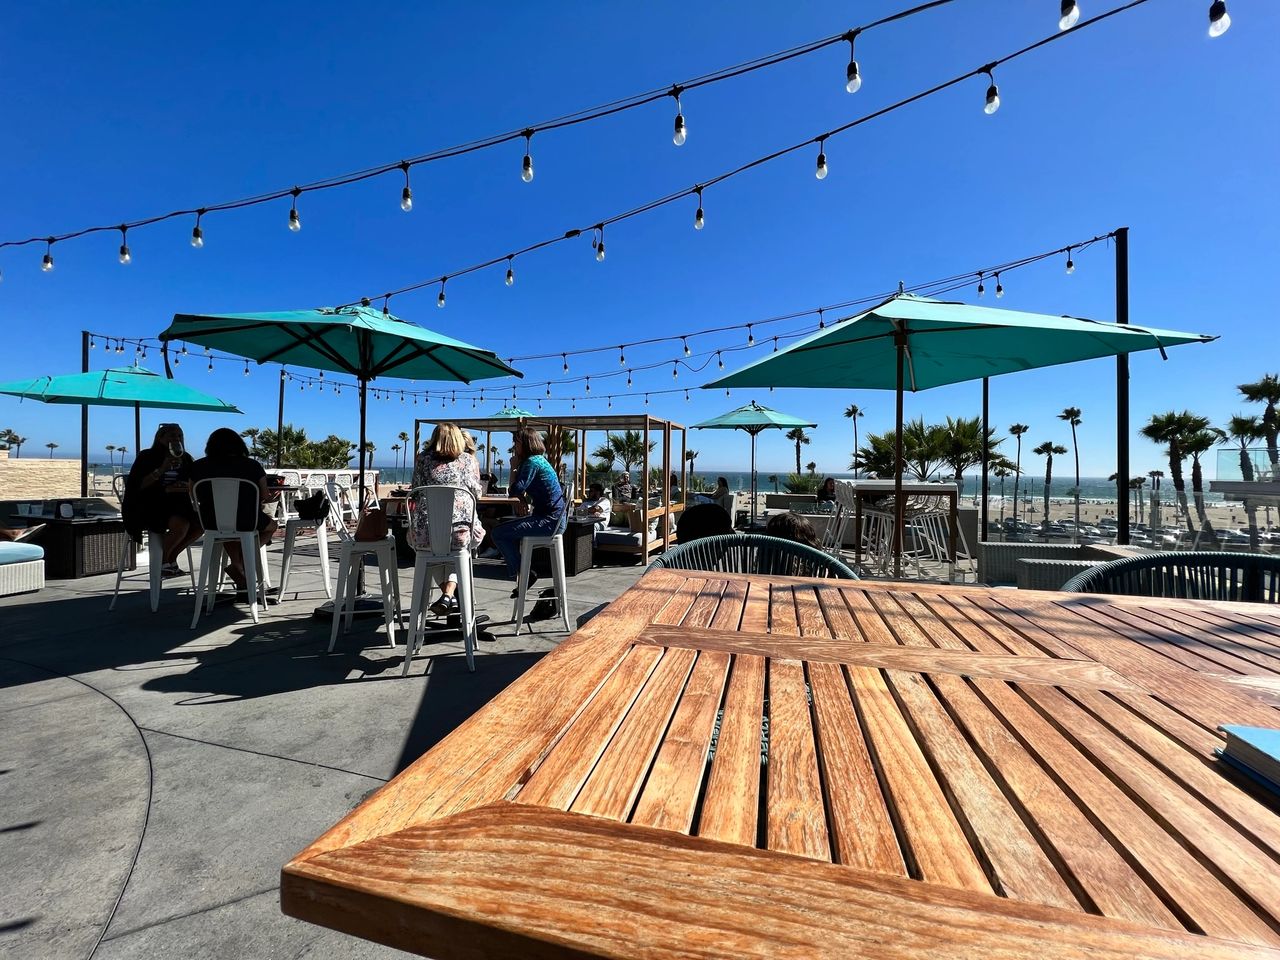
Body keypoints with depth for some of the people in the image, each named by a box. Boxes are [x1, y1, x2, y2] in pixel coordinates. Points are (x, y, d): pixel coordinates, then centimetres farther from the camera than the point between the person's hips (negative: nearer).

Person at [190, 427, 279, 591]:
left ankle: (237, 565, 27)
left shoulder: (198, 466, 0)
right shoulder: (252, 465, -8)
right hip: (246, 523, -3)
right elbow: (265, 496, -4)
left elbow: (197, 497, 12)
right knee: (271, 525, 28)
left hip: (212, 523, 4)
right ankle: (242, 561, 8)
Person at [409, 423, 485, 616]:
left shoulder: (422, 458, 9)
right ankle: (449, 592, 13)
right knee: (457, 550, 33)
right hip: (461, 530, 0)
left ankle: (448, 594, 25)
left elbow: (415, 491, 9)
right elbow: (476, 492, 11)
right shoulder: (468, 459, 8)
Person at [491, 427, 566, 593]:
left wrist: (514, 467, -6)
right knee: (507, 530, 23)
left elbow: (515, 491, -19)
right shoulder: (539, 460, 17)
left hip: (549, 521, -11)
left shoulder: (532, 462, -13)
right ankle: (522, 574, 25)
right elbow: (523, 492, 15)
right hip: (553, 519, 11)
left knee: (498, 533, -9)